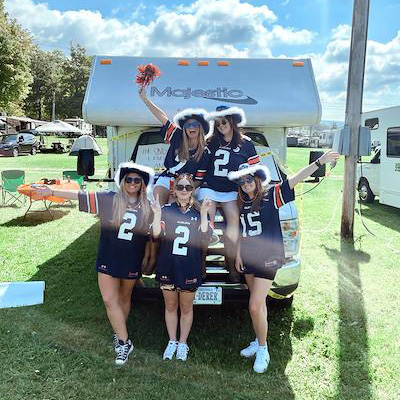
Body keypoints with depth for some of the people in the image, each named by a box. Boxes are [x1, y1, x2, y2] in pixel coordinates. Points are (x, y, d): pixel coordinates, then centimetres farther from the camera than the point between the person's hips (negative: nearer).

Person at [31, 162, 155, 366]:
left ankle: (119, 335, 32)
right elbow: (81, 196, -12)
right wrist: (53, 192, -17)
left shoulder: (147, 208, -6)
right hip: (107, 259, 0)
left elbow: (152, 235, 5)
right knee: (110, 300, -2)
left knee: (124, 298, 16)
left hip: (132, 262, 0)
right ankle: (124, 342, 10)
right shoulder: (109, 200, -8)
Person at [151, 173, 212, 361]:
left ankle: (182, 343, 27)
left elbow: (205, 238, -11)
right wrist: (157, 213, -17)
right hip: (167, 266, 1)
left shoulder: (199, 212, 2)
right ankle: (172, 342, 30)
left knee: (186, 307, 11)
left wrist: (203, 214, -17)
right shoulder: (166, 210, 2)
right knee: (170, 306, 14)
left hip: (190, 268, -1)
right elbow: (156, 234, -8)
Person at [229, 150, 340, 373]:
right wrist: (238, 254, 11)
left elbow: (295, 180, -19)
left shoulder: (271, 196, -9)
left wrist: (319, 162, -27)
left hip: (269, 257, -6)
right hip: (249, 257, 6)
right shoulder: (242, 202, 6)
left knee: (255, 307, -9)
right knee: (259, 304, 18)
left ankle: (263, 351, 10)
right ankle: (259, 342, 35)